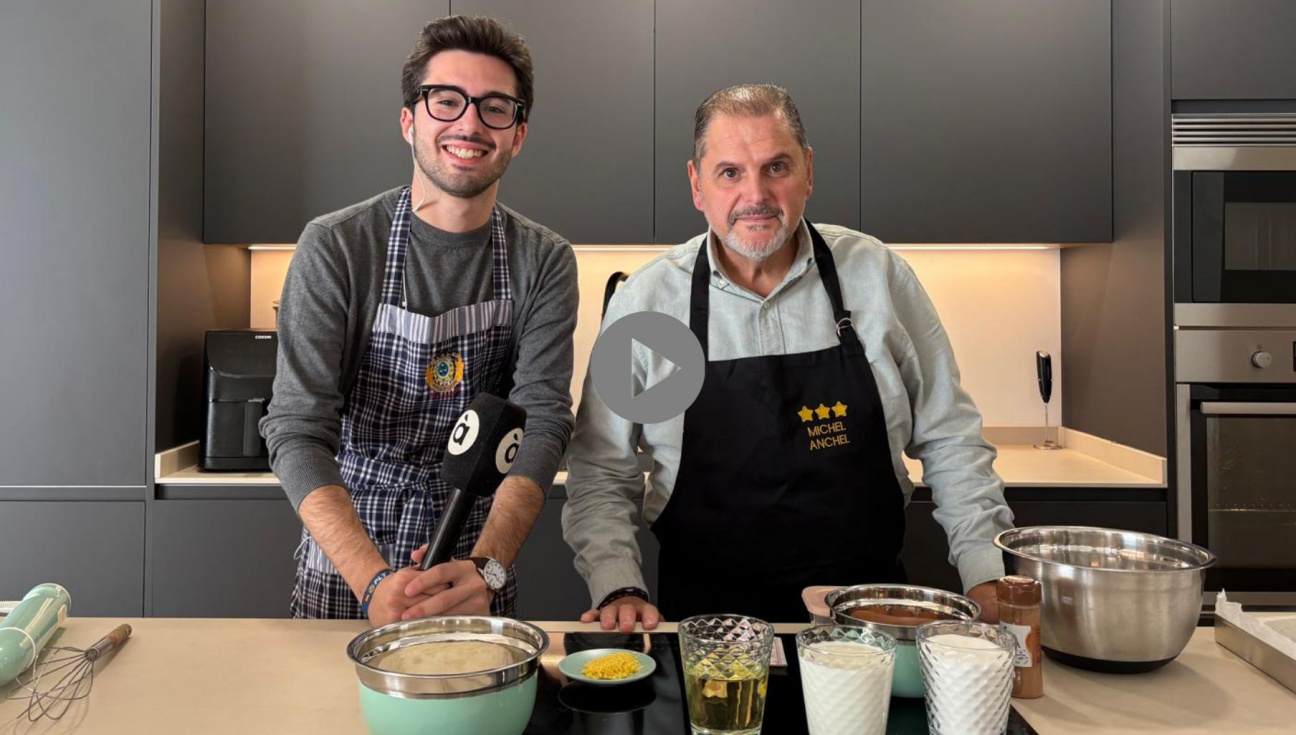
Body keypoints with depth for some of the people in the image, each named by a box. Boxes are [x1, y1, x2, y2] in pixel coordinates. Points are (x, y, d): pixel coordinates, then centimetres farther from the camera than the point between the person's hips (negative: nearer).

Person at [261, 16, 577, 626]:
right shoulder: (335, 248, -13)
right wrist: (375, 581, -33)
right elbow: (297, 431, -19)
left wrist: (486, 566, -32)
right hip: (345, 562, -1)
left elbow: (542, 421, -16)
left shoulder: (543, 262, -7)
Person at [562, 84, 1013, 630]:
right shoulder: (644, 301, -3)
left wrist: (987, 577, 0)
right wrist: (619, 587, -9)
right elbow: (599, 472, 3)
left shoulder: (877, 274, 0)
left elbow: (949, 440, 7)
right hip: (707, 618, -1)